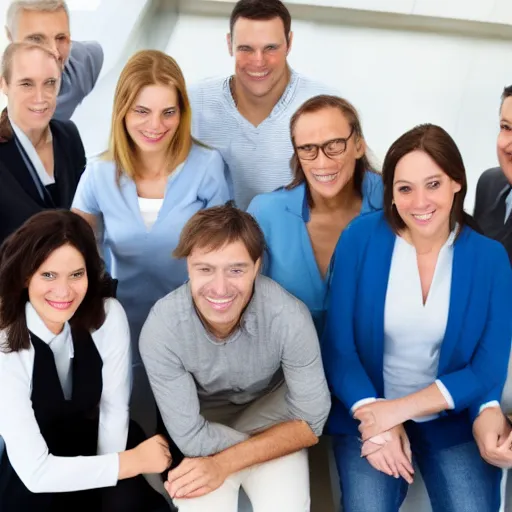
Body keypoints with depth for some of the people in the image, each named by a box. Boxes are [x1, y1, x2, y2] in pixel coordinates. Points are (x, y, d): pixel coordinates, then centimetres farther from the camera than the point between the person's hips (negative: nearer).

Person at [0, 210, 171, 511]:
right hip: (32, 483, -1)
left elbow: (114, 410, -7)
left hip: (102, 443, 1)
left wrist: (107, 486, -14)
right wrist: (135, 461, -23)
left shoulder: (109, 315, -17)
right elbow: (35, 471, -28)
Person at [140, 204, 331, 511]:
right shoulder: (161, 328, -30)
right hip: (203, 423, 0)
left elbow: (309, 423, -18)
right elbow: (192, 439, -21)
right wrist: (272, 442, -17)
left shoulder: (290, 319, -30)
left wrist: (225, 464, -24)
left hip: (270, 409, 0)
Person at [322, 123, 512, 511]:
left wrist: (400, 409, -18)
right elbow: (338, 346, -7)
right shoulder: (362, 238, -10)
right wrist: (377, 425, -19)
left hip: (453, 418, 1)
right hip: (368, 412, 0)